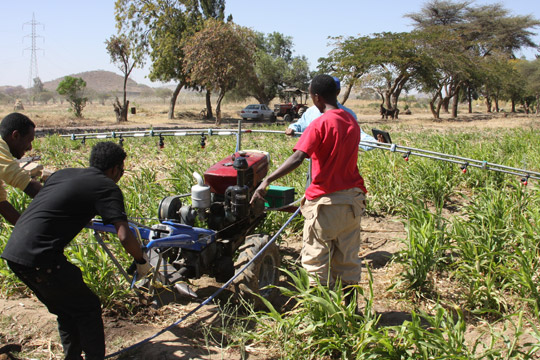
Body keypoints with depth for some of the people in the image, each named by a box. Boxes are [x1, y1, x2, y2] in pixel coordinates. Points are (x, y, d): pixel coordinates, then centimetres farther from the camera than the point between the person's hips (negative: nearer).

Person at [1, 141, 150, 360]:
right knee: (87, 309, 8)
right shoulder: (107, 186, -5)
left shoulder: (62, 174, 18)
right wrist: (142, 261, 3)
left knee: (66, 310, 23)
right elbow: (124, 237, -15)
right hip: (39, 258, -8)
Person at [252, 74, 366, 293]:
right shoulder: (352, 122, 6)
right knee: (348, 258, 15)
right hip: (352, 199, 7)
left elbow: (297, 158, -27)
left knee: (316, 258, 6)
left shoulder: (320, 124, -15)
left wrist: (267, 181, -31)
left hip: (326, 202, -7)